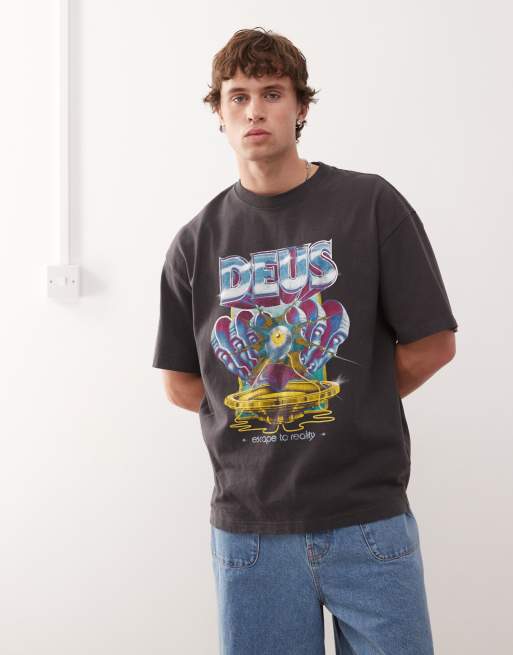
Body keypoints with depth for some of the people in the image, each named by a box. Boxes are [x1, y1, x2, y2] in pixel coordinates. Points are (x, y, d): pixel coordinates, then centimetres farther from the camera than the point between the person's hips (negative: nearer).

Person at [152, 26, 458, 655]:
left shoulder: (370, 204, -3)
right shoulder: (197, 242, 5)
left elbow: (432, 346, -2)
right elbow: (180, 384, 10)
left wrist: (353, 408, 4)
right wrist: (261, 416, 4)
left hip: (368, 516, -1)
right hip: (247, 526, 2)